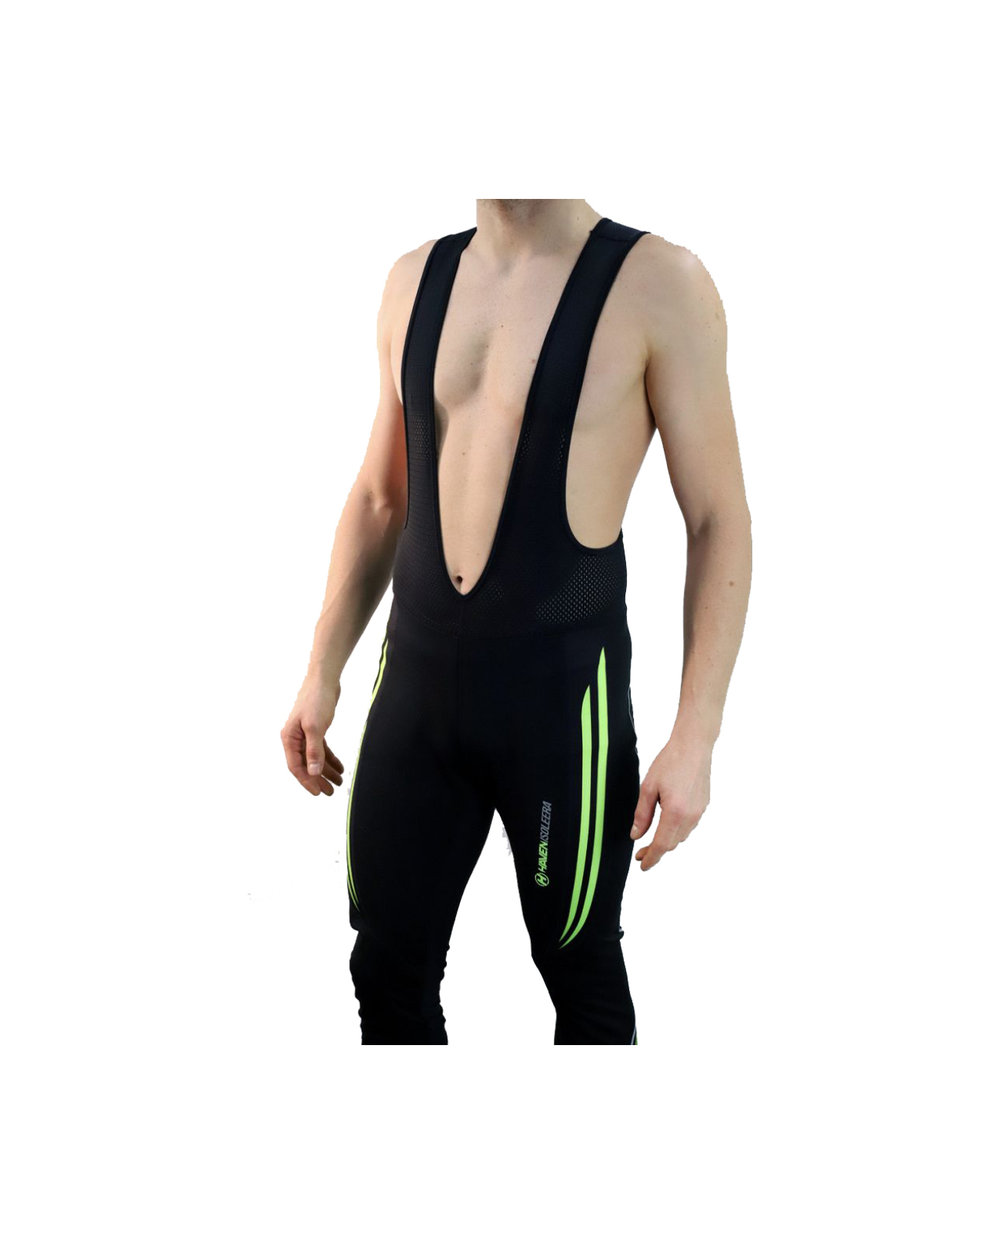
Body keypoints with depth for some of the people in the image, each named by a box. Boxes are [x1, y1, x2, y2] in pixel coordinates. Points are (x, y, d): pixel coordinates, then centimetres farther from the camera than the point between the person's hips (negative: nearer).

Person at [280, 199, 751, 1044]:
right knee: (388, 967, 11)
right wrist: (322, 673, 12)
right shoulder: (414, 280, 8)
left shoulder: (656, 284, -9)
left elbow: (719, 520, -8)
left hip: (563, 684, -4)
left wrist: (695, 738, -12)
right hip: (416, 673, 5)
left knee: (580, 972, 10)